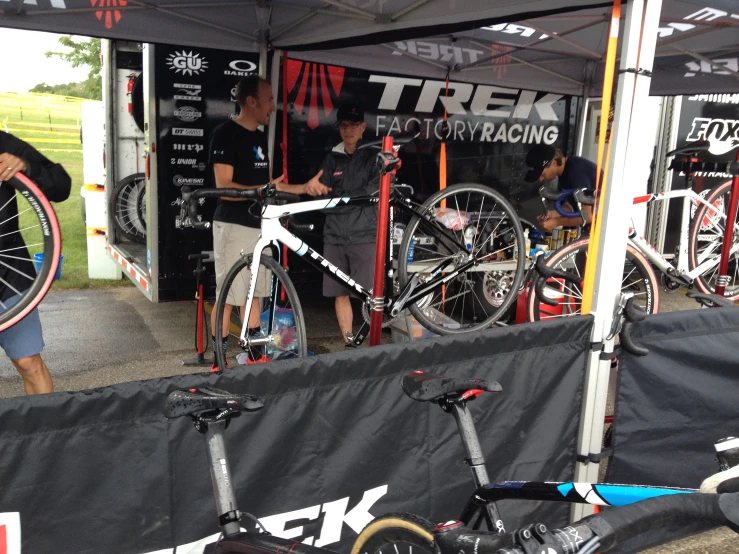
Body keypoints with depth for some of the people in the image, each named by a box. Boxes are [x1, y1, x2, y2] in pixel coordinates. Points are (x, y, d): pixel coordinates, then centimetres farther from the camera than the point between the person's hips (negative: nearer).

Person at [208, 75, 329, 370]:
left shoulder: (261, 137, 16)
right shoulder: (225, 133, -10)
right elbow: (224, 187, -16)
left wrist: (305, 187, 10)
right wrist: (264, 189, -27)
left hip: (259, 224, 8)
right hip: (234, 225, -8)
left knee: (254, 292, 14)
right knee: (228, 297, -4)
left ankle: (255, 354, 24)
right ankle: (219, 360, 6)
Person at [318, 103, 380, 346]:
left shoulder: (373, 157, 5)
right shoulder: (332, 159, 16)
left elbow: (374, 192, -8)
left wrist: (337, 198, -10)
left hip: (364, 235, -4)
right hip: (335, 236, 4)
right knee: (340, 293, 5)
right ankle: (348, 344, 14)